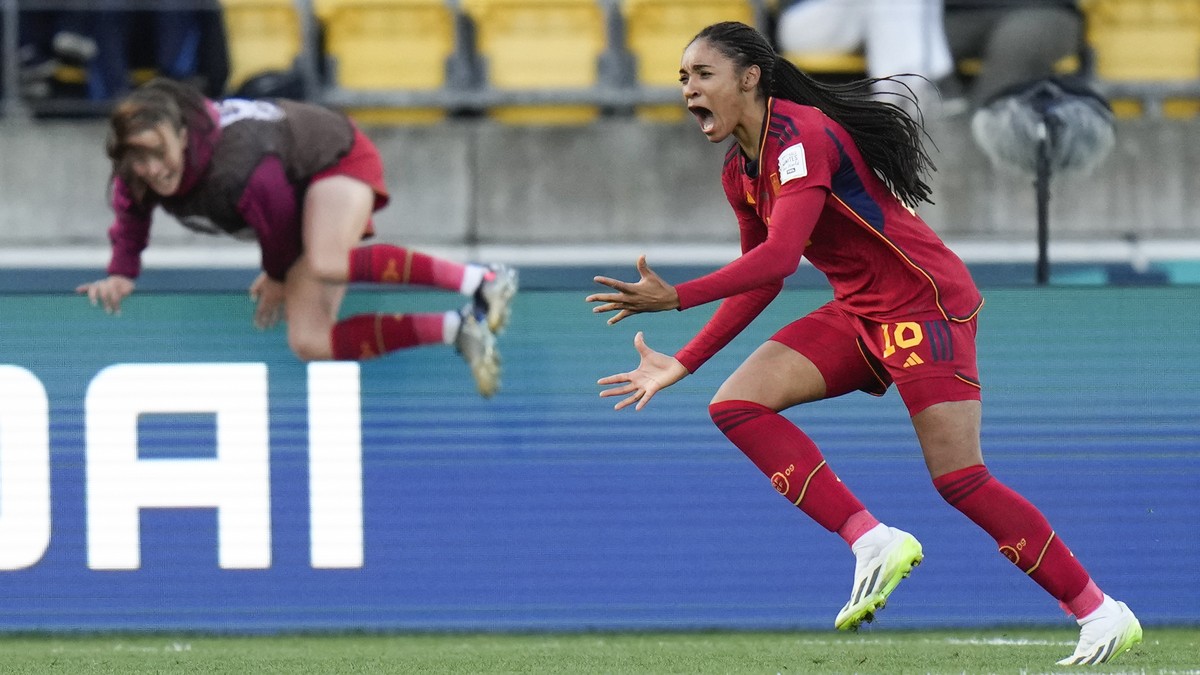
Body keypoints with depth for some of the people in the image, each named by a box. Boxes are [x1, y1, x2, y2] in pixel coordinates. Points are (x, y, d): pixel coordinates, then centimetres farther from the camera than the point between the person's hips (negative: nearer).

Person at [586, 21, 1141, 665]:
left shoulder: (800, 137, -20)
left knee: (960, 480, -13)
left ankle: (1103, 613, -1)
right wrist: (681, 364, 14)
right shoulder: (740, 171, 9)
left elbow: (778, 256, -31)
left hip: (925, 302, -9)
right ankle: (873, 543, -12)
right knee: (736, 403, -8)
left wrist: (675, 298, -33)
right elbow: (760, 280, 19)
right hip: (859, 315, 9)